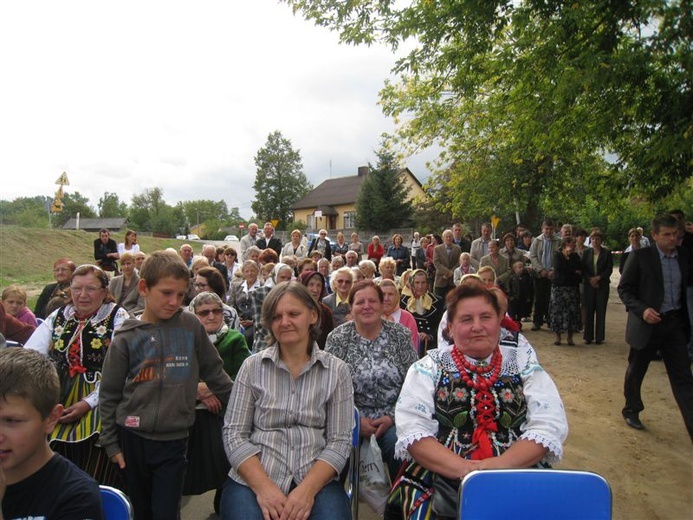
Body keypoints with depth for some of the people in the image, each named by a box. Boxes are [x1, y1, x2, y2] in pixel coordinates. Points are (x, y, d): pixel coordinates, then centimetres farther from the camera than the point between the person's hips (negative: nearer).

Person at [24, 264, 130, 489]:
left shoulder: (117, 317, -4)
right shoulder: (58, 316, 11)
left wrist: (88, 403, -18)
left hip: (98, 407, -4)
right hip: (58, 406, 5)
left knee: (97, 482, -13)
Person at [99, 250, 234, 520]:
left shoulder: (190, 326, -4)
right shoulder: (126, 338, -3)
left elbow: (213, 371, 5)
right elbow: (109, 394, 3)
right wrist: (110, 443, 3)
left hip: (174, 440, -1)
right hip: (132, 439, 1)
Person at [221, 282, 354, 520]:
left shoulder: (337, 371, 1)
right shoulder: (252, 366, 2)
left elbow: (339, 440, -1)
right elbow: (233, 433, 0)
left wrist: (307, 489, -15)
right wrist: (263, 487, -13)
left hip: (316, 481, 0)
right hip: (252, 480, 0)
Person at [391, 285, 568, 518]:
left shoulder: (523, 365, 9)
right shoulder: (429, 368, 5)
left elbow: (549, 426, 1)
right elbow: (411, 430, -4)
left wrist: (498, 465, -14)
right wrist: (463, 468, -18)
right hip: (443, 480, -1)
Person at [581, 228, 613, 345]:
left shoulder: (607, 253, 2)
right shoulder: (586, 252, 7)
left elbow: (609, 269, -2)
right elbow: (583, 268, 4)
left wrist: (598, 278, -13)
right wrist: (590, 279, -9)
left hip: (602, 285, -1)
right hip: (589, 285, 1)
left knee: (601, 311, 0)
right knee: (589, 310, 2)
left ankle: (599, 337, 8)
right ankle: (588, 336, 9)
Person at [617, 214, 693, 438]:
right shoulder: (640, 256, -9)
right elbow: (624, 289, -7)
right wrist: (642, 310, -21)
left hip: (675, 323, 3)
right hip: (648, 323, -3)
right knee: (636, 371, 14)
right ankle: (631, 410, 35)